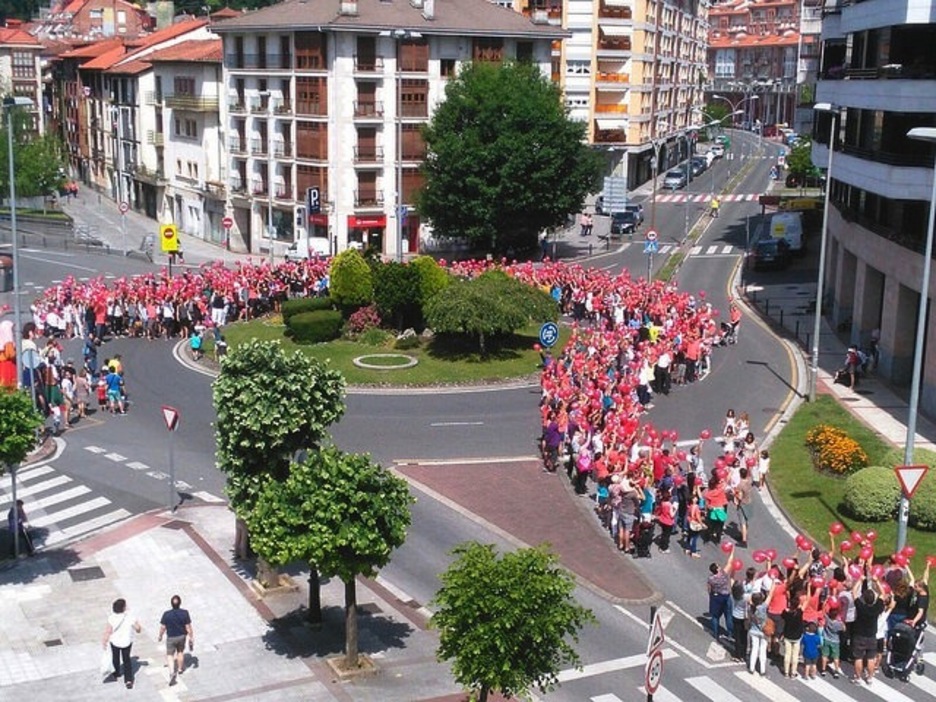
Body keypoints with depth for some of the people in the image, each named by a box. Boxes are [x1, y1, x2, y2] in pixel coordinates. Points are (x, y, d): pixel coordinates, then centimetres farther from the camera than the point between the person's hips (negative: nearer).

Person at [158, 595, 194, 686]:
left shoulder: (166, 614, -22)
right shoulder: (184, 613, -19)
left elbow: (162, 627, -12)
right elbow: (188, 627, -13)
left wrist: (160, 636, 7)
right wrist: (191, 637, 1)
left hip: (171, 637, -2)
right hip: (181, 636, 2)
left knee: (170, 655, 12)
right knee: (180, 652, 25)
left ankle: (172, 672, -8)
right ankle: (180, 669, 43)